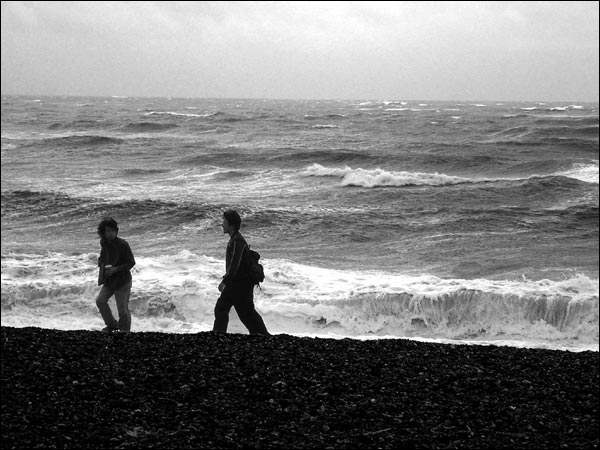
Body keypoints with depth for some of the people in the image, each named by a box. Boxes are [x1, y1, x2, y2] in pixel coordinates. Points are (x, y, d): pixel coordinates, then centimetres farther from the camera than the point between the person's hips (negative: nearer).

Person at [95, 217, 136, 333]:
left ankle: (125, 332, 16)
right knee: (100, 300, -1)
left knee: (123, 308, -2)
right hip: (109, 280, 6)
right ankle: (112, 325, 19)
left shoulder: (122, 244, -18)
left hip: (122, 281, -6)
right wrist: (102, 265, -5)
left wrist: (116, 269, -23)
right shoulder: (104, 243, 1)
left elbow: (131, 262, -14)